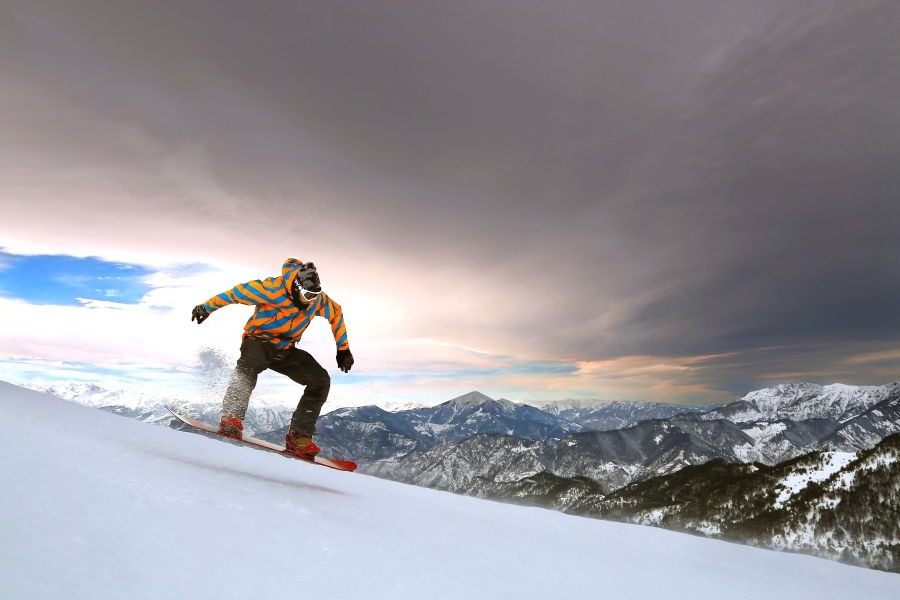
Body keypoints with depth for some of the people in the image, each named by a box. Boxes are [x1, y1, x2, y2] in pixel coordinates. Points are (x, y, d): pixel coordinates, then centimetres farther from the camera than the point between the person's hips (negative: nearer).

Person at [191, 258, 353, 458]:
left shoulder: (318, 298, -10)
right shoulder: (273, 289, -25)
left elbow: (336, 313, 8)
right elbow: (238, 292, -14)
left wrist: (343, 348, 8)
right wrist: (207, 307, -5)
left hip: (286, 350, 5)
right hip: (259, 341, -4)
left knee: (321, 380, -14)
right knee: (251, 362, -41)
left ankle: (298, 436, -12)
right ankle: (231, 419, -39)